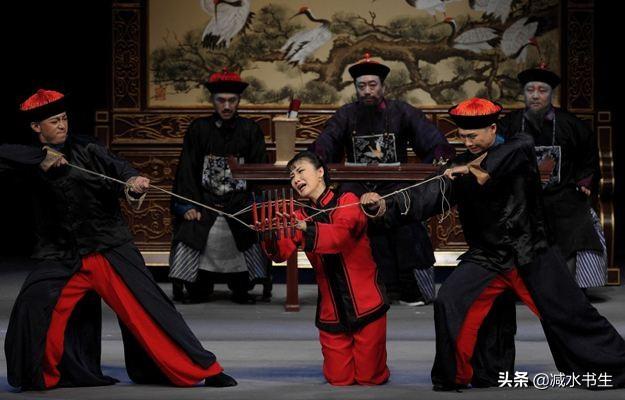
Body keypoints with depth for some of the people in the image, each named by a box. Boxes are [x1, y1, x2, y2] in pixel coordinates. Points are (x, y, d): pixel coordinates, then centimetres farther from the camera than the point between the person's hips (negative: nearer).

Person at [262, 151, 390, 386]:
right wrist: (270, 237, -30)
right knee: (338, 379, 3)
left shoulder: (347, 201, -7)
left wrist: (305, 229, -43)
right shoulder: (301, 217, 8)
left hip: (365, 304, -4)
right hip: (331, 311, 4)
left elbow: (339, 235, -27)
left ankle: (371, 364, 32)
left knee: (369, 378, 0)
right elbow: (282, 252, -8)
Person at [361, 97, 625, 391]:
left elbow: (518, 149, -31)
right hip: (485, 257, 3)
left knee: (571, 316, -2)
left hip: (532, 256, -3)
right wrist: (387, 206, -27)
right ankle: (452, 378, 2)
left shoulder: (520, 147, -6)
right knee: (449, 303, -15)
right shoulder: (461, 168, 1)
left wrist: (476, 168, -35)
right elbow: (429, 197, -12)